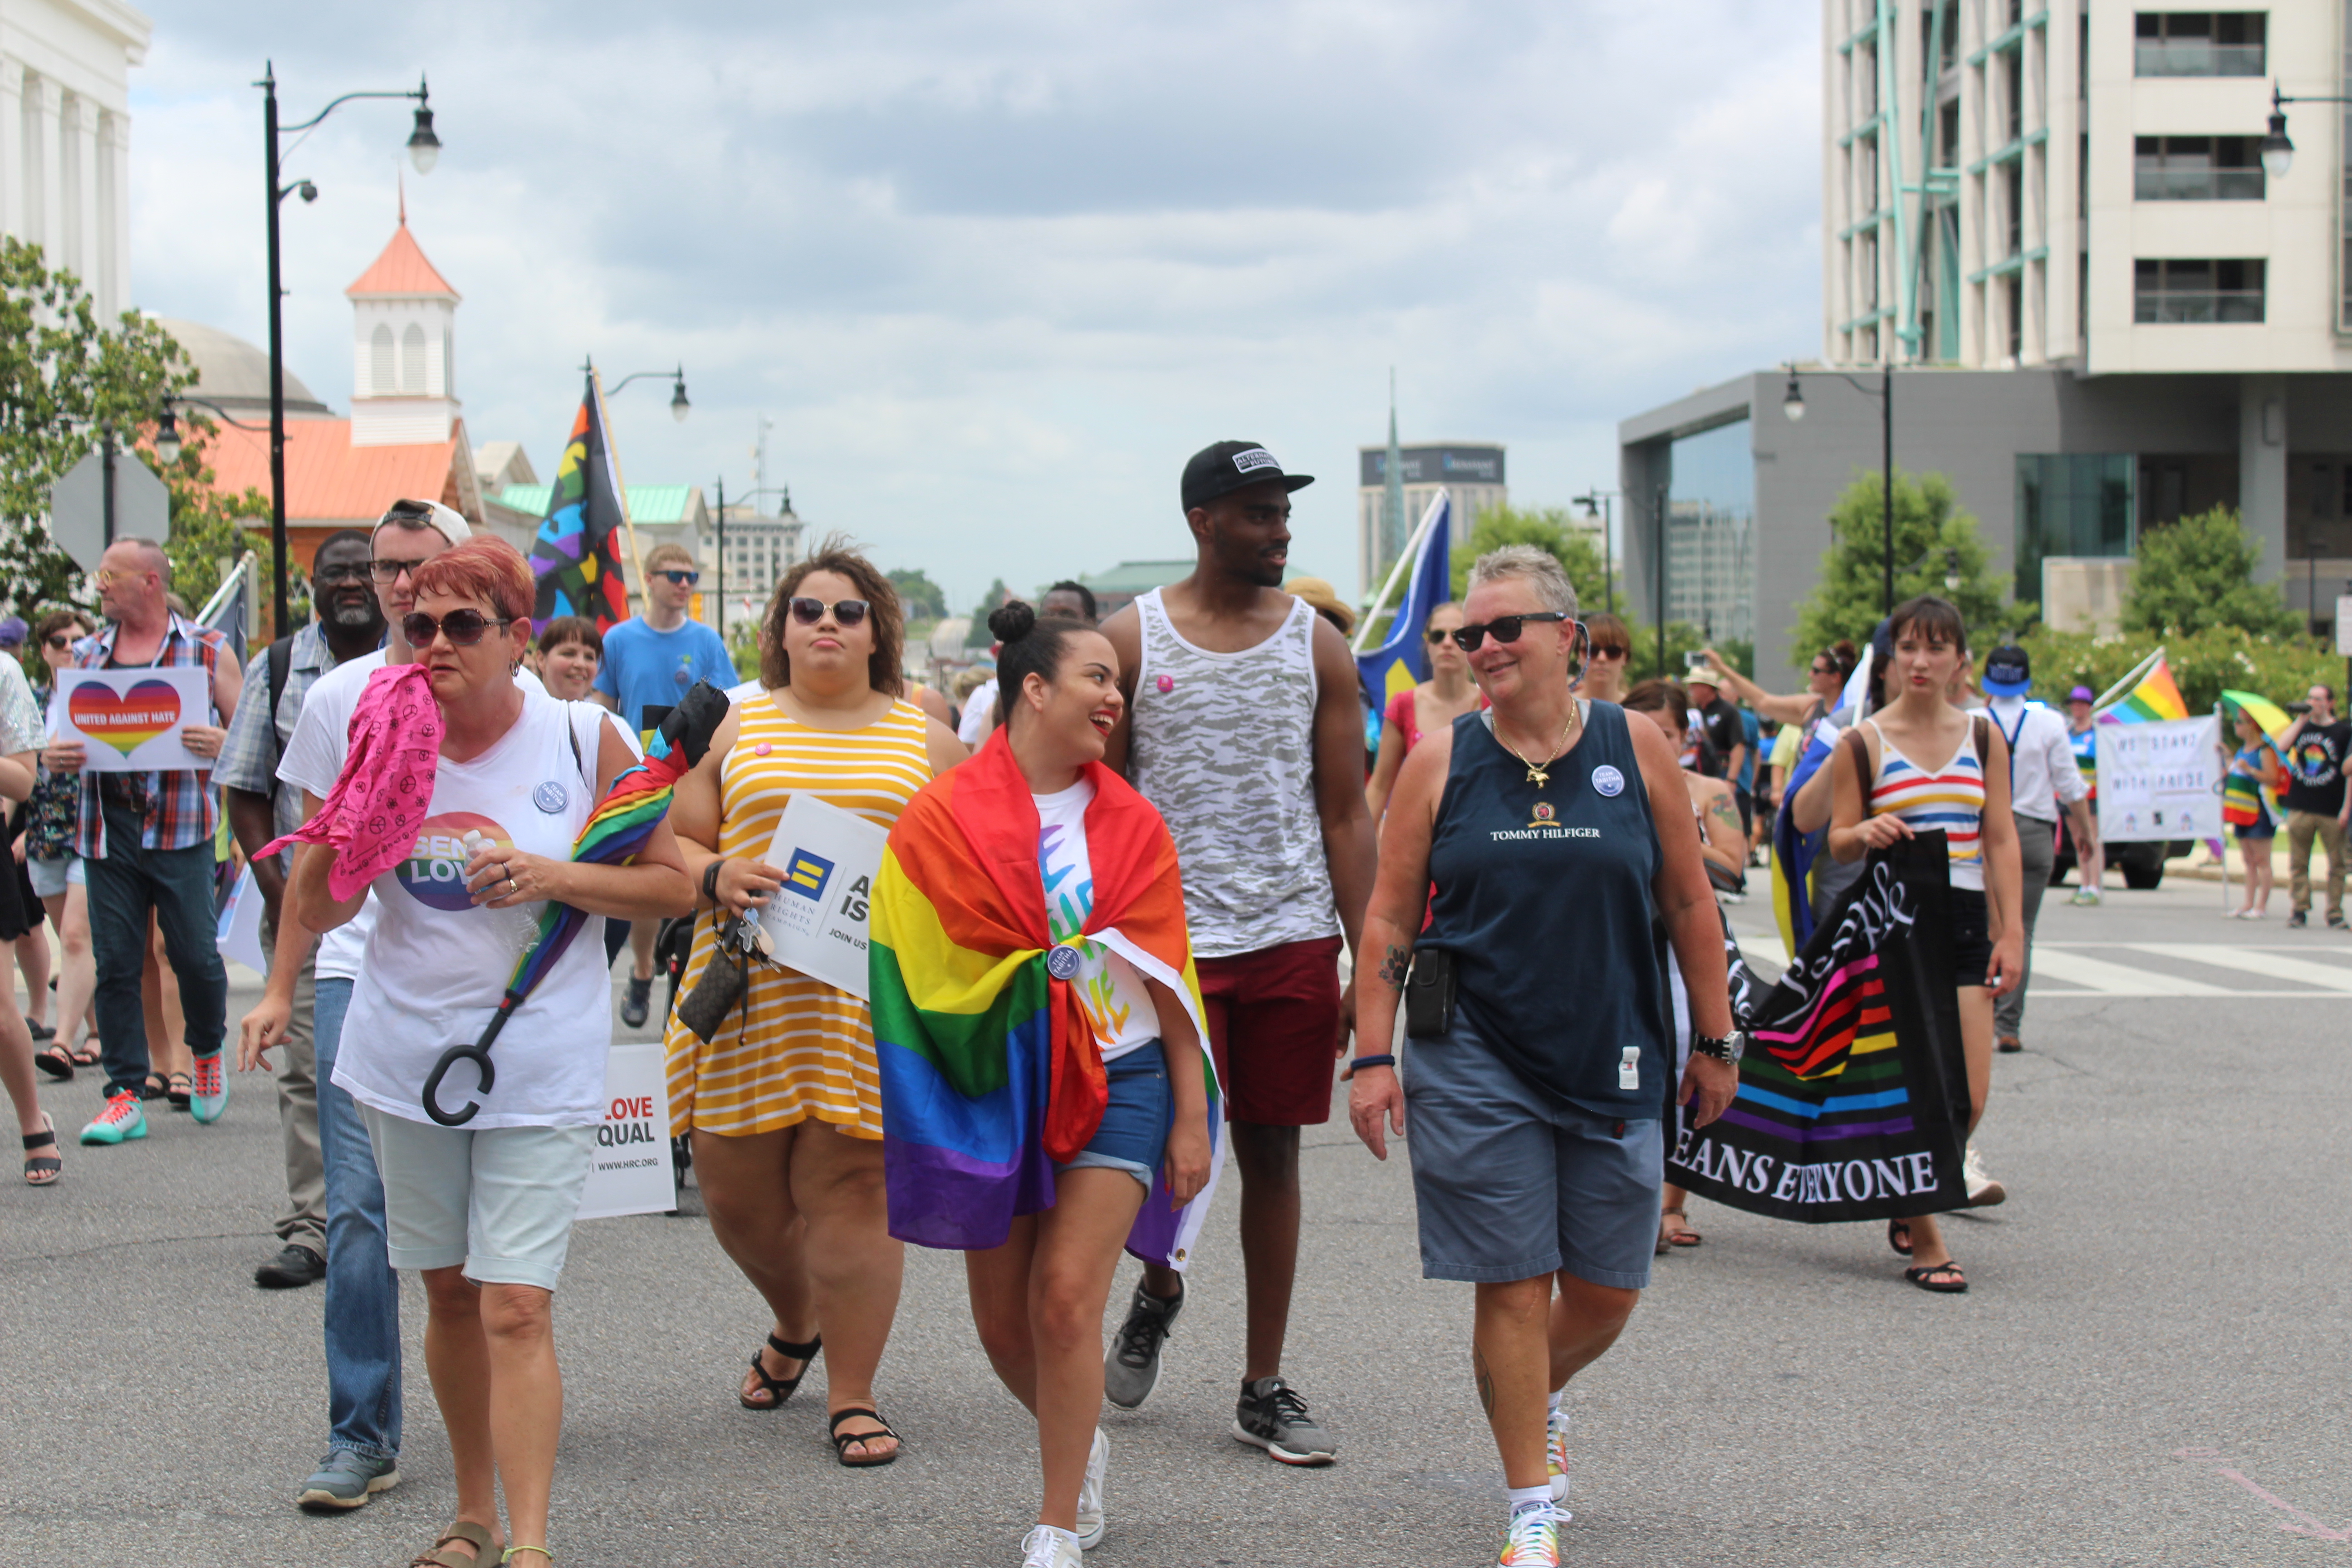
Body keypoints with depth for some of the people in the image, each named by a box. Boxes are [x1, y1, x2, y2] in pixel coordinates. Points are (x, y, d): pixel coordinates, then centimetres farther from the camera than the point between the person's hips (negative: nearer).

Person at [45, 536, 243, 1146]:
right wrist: (54, 757, -7)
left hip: (180, 827, -3)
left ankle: (207, 1052, 27)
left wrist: (220, 742, -19)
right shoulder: (85, 657, 14)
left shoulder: (208, 650, 4)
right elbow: (60, 739, 17)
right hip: (106, 828, 3)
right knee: (116, 963, 2)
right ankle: (124, 1096, 7)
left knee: (195, 955, -2)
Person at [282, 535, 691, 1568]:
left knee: (516, 1308, -10)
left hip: (541, 1066, -4)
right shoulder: (389, 741, 0)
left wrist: (556, 877, -18)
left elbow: (673, 884, -2)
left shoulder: (583, 739, -7)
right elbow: (318, 910, -1)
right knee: (448, 1290, 15)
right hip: (407, 1053, 4)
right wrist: (364, 790, -15)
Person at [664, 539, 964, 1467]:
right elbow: (674, 841, 11)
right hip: (749, 996, 2)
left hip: (873, 998, -2)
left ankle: (853, 1398, 4)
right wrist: (714, 877, -10)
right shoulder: (738, 728, 13)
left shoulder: (925, 742, 12)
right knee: (736, 1191, 5)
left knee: (853, 1186, -6)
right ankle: (796, 1323, 36)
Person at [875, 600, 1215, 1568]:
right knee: (1003, 1322, 7)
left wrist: (1191, 1118, 4)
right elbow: (916, 966, 2)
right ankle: (1078, 1440, 38)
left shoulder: (1130, 824, 4)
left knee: (1066, 1297, -13)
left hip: (1117, 1080, 0)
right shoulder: (942, 818, -3)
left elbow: (1168, 978, 6)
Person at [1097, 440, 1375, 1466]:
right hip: (1171, 936, -2)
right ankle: (1158, 1291, 27)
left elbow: (1346, 816, 6)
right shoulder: (1130, 640, 1)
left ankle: (1264, 1389, 15)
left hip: (1293, 937, 2)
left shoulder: (1317, 646, 5)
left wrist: (1370, 962, 0)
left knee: (1273, 1152, 6)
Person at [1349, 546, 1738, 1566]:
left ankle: (1539, 1397, 41)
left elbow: (1689, 905, 7)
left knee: (1606, 1294, 8)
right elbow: (1388, 920, 2)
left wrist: (1714, 1042, 8)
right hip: (1475, 1066, -1)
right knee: (1512, 1289, -1)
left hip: (1613, 1064, 2)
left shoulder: (1636, 749, 1)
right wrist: (1373, 1056, -3)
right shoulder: (1439, 763, -1)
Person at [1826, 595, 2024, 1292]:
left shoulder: (1984, 738, 10)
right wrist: (1865, 834, -21)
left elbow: (2001, 841, 10)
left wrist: (2011, 932, 3)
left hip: (1965, 921, 3)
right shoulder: (1863, 744, 0)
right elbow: (1838, 843, 2)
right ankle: (1925, 1242, 4)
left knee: (1969, 1098, -2)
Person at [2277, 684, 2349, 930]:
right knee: (2298, 864, 3)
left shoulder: (2344, 731, 2)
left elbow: (2349, 770, 0)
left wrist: (2346, 808, -6)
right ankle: (2300, 910, 9)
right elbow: (2281, 746, -8)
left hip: (2332, 812, -2)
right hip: (2300, 808, 2)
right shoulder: (2301, 726, 11)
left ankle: (2335, 914, 6)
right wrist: (2302, 718, -8)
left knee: (2337, 864, 1)